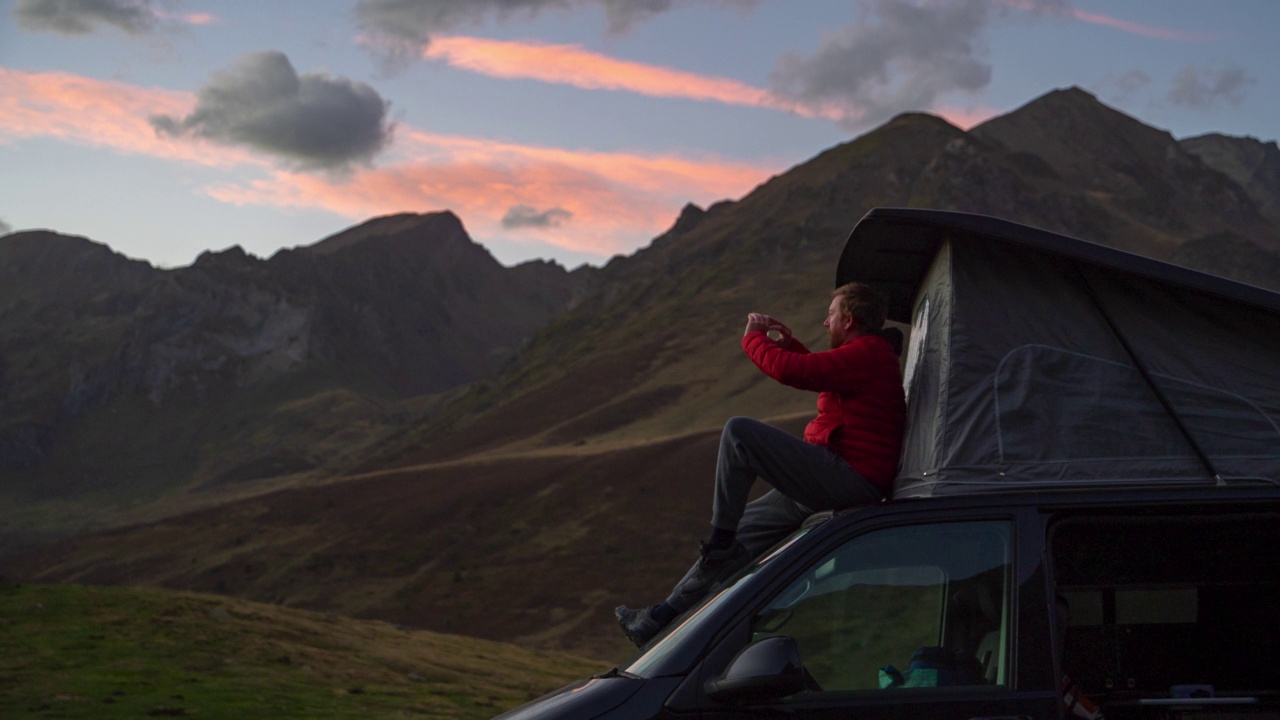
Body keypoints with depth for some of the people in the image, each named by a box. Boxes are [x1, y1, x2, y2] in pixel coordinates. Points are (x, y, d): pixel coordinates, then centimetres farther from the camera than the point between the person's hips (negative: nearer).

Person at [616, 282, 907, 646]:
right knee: (745, 523, 13)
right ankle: (663, 616, 17)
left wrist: (754, 338, -4)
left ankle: (719, 541, -10)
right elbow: (819, 372, 38)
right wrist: (789, 342, 24)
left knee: (739, 432, -18)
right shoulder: (872, 356, 20)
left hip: (848, 477, -11)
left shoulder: (865, 353, -13)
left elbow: (790, 370, -23)